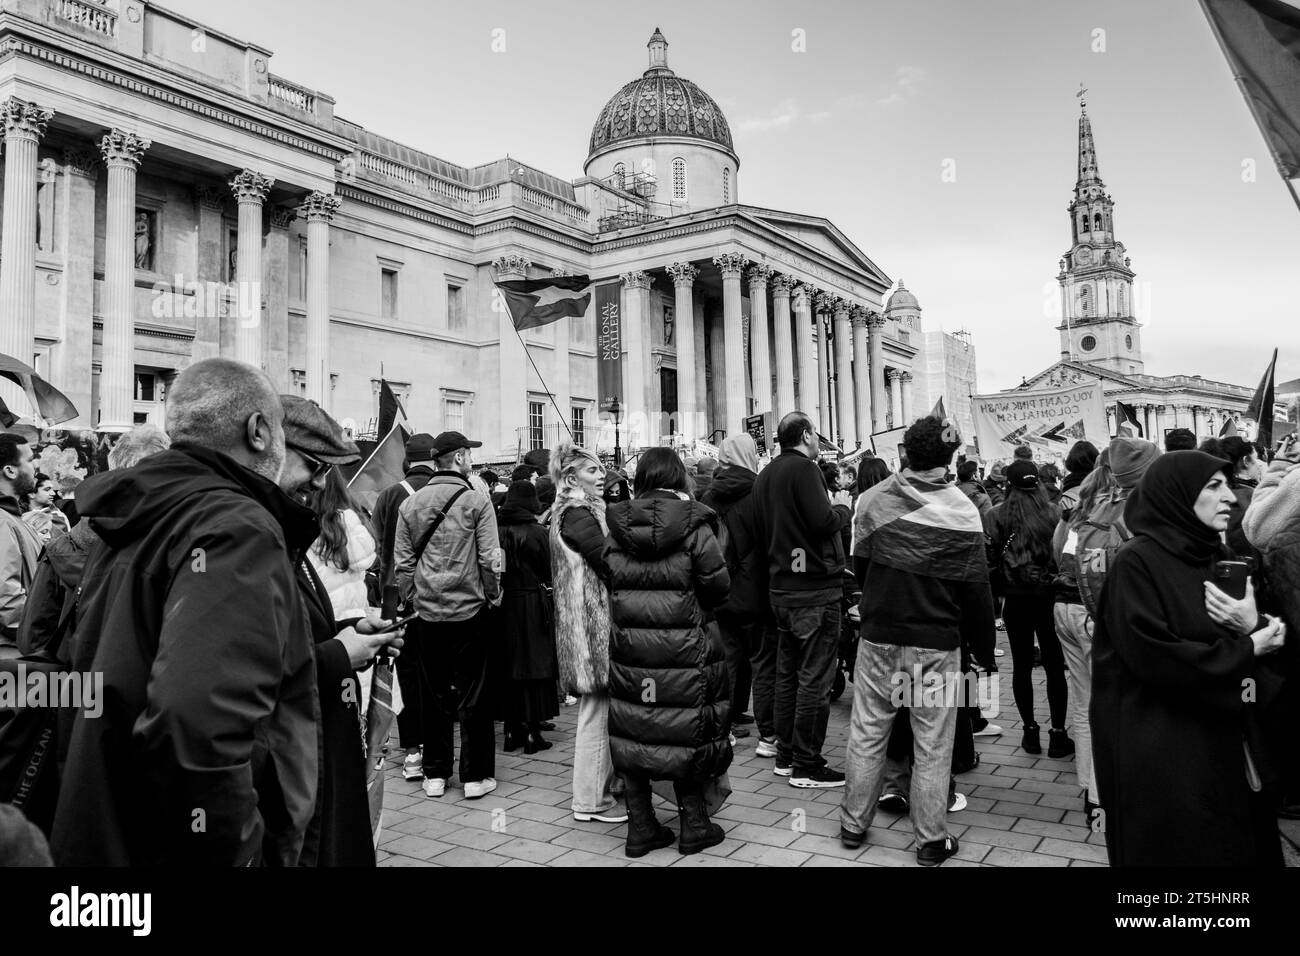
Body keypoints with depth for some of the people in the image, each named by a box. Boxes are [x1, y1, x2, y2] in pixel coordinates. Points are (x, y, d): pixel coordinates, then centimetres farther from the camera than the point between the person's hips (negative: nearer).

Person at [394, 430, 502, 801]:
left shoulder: (410, 504, 3)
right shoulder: (476, 500, -8)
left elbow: (402, 561, 3)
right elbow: (489, 558, -10)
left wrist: (412, 600, 11)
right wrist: (493, 595, 4)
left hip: (427, 612, 4)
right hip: (469, 608, -3)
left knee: (433, 693, 13)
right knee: (473, 694, 7)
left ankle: (435, 774, 21)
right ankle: (475, 776, 13)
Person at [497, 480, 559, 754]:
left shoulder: (498, 531, -2)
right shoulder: (537, 532, -11)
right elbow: (549, 571, -4)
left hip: (506, 605, 4)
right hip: (533, 604, -4)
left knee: (509, 667, 12)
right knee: (535, 665, 4)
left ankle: (512, 730, 18)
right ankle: (533, 733, 6)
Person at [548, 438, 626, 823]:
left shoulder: (569, 513, 17)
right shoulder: (579, 516, -15)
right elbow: (611, 565, -19)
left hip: (586, 622, 10)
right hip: (593, 623, -10)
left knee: (596, 711, 16)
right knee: (598, 711, -2)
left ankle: (598, 788, 27)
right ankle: (592, 801, 7)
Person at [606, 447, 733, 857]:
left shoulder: (618, 524, 2)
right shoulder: (692, 522, -9)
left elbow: (609, 581, 3)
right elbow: (717, 583, -11)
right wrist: (695, 603, 8)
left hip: (628, 643, 3)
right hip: (683, 646, -3)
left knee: (632, 732, 12)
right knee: (687, 731, 10)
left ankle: (640, 826, 20)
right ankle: (694, 826, 19)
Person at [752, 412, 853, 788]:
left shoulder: (765, 475, 13)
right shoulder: (803, 468, -13)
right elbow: (823, 521, -21)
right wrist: (843, 506, -1)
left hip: (781, 587, 9)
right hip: (815, 587, -9)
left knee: (787, 673, 14)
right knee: (815, 677, -2)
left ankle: (785, 755, 22)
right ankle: (806, 765, 4)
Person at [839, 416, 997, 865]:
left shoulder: (872, 500, -5)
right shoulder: (962, 510, -11)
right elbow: (976, 590, -7)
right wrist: (985, 652, 3)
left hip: (878, 636, 2)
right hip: (937, 643, -2)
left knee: (867, 733, 13)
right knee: (932, 745, 9)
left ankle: (853, 824, 25)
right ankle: (931, 840, 19)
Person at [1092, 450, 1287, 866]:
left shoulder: (1203, 556, 10)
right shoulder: (1137, 561, -15)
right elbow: (1152, 656, -22)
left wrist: (1253, 627, -13)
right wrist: (1244, 652, -14)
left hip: (1215, 737, 8)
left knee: (1228, 841, 14)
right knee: (1173, 848, 3)